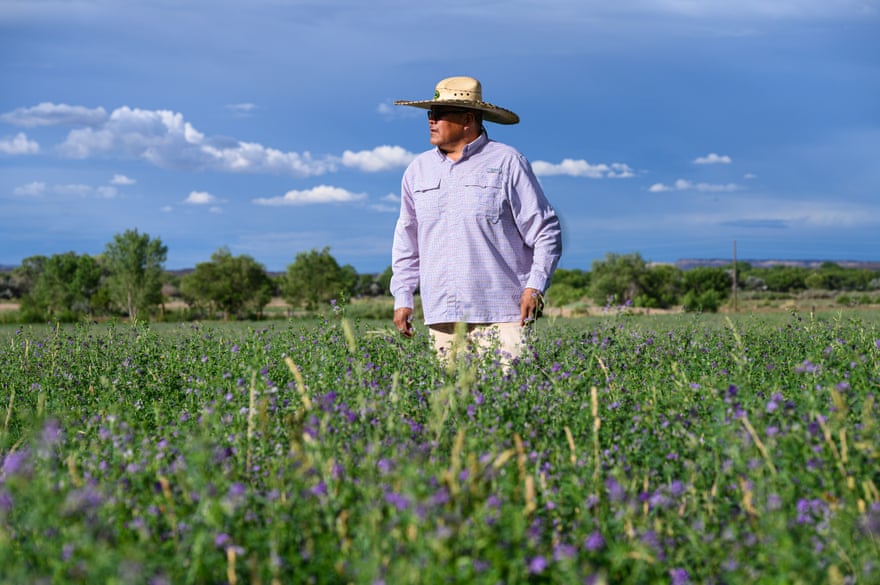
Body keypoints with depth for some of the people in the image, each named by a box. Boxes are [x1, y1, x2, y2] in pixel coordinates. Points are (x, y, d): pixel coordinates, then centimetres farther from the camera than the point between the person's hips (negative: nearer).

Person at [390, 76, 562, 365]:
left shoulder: (507, 163, 1)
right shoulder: (418, 170, 15)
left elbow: (546, 231, 0)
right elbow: (407, 240, 22)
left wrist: (535, 287, -11)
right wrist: (402, 298, 16)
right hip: (441, 317, 4)